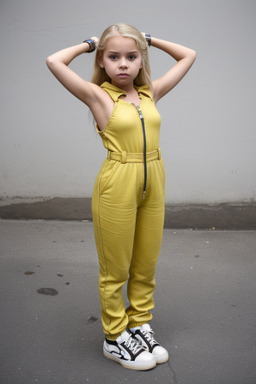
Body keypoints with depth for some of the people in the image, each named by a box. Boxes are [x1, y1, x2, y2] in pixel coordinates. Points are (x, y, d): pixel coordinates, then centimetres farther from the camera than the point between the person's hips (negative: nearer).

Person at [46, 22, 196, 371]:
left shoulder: (150, 93, 7)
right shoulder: (98, 95, -4)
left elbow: (188, 56, 17)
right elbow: (54, 61, -15)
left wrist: (149, 39, 15)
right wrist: (88, 44, 1)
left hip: (153, 184, 5)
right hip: (117, 185, -5)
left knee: (146, 266, 16)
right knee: (116, 269, 8)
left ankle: (139, 326, 34)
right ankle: (115, 338, 25)